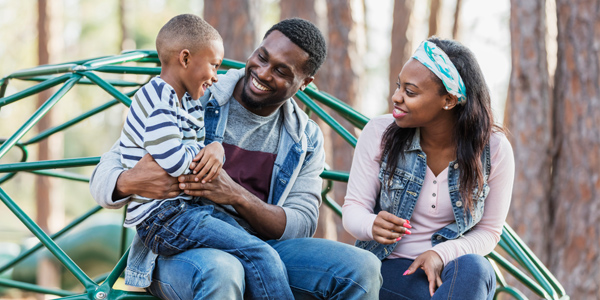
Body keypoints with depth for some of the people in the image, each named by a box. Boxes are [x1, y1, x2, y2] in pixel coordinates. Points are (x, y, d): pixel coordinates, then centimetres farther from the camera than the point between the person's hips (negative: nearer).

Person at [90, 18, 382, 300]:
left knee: (363, 268, -19)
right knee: (220, 271, -42)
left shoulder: (306, 141, 10)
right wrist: (128, 182, -29)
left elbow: (301, 225, -3)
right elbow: (104, 175, -1)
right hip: (177, 250, -4)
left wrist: (237, 195, -22)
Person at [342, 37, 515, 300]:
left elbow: (489, 231, 1)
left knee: (473, 269, -38)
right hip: (387, 269, -1)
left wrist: (441, 254, -20)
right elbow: (353, 208, -2)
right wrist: (372, 226, -28)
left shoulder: (495, 150, -7)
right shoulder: (379, 133, -6)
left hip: (448, 267, 1)